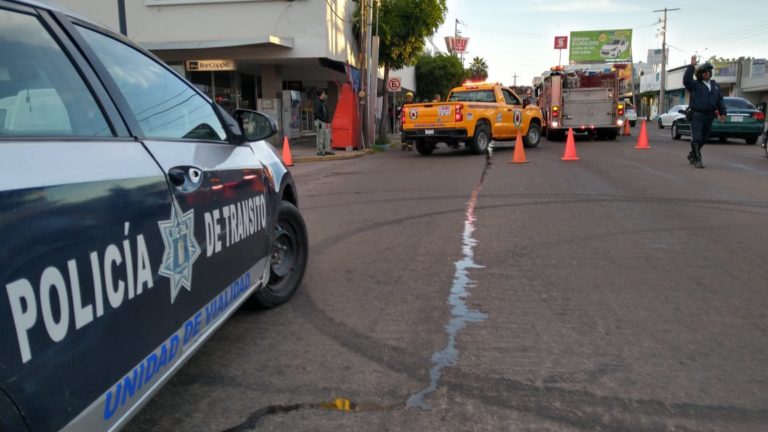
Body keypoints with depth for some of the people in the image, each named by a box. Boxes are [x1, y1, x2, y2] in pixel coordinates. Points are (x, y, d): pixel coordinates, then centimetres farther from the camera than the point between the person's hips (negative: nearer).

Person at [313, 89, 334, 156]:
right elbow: (316, 113, -18)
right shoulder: (317, 102, -10)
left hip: (324, 122, 9)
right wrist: (323, 119, -17)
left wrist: (327, 122, 9)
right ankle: (319, 151, 0)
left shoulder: (323, 102, 17)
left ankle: (327, 150, 15)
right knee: (320, 137, -5)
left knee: (327, 136, 9)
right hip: (319, 122, -8)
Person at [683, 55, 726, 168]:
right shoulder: (695, 85, 1)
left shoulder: (715, 85, 15)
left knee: (704, 138, 11)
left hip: (709, 115, 5)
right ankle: (697, 160, -11)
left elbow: (720, 100, 16)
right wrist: (691, 66, -20)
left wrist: (722, 113, 9)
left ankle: (692, 155, 28)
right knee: (696, 138, -11)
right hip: (697, 115, -5)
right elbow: (686, 79, -19)